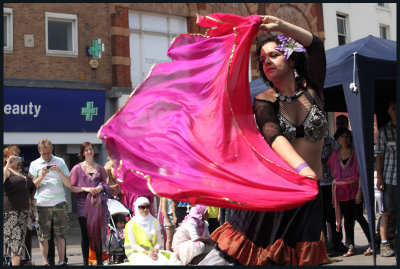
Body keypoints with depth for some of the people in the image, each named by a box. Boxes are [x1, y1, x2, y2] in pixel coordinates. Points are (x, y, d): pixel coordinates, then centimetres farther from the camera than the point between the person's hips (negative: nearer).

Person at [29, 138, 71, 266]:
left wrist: (59, 171, -9)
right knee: (43, 235, 0)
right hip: (42, 203, 0)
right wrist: (42, 175, -9)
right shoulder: (35, 164, 9)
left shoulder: (60, 162, 9)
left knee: (61, 235, 1)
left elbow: (69, 184, 5)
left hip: (59, 202, 0)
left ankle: (62, 260, 8)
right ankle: (45, 262, 6)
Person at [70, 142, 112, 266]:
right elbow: (71, 187, 1)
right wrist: (85, 188, -13)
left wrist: (101, 188, -4)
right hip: (83, 205, -1)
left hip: (97, 205, 2)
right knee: (85, 235, 2)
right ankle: (85, 262, 10)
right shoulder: (77, 168, 4)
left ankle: (99, 261, 8)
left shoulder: (100, 168, 11)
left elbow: (106, 185, 18)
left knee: (98, 233, 1)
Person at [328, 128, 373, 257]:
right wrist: (333, 194, 6)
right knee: (347, 218, 5)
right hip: (340, 190, 3)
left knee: (358, 216, -6)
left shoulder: (355, 152, -2)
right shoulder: (335, 154, 7)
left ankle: (371, 243, 4)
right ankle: (351, 247, 11)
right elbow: (333, 174, 10)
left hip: (354, 188, -3)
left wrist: (359, 191, -14)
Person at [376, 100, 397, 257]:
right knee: (388, 211, -2)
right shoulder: (384, 131, 7)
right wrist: (379, 177, -2)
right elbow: (380, 156, 6)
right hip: (390, 177, -1)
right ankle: (384, 243, 2)